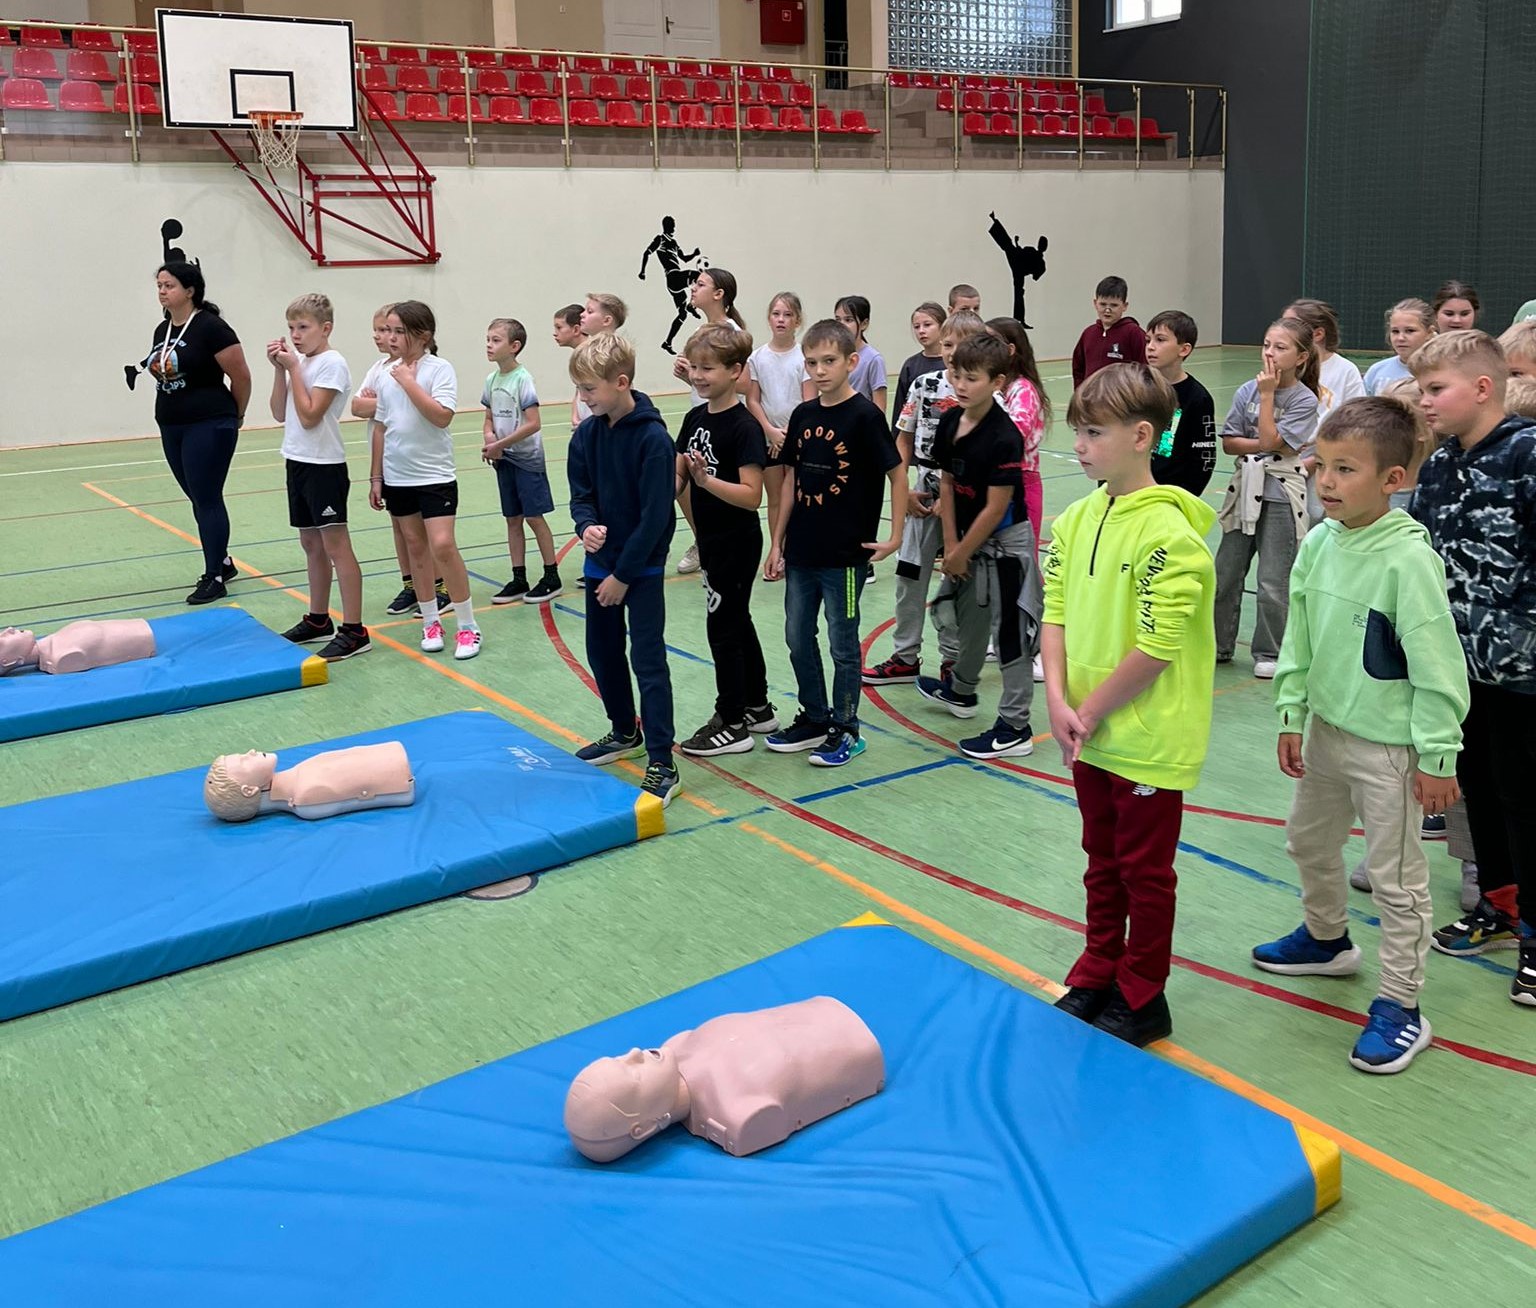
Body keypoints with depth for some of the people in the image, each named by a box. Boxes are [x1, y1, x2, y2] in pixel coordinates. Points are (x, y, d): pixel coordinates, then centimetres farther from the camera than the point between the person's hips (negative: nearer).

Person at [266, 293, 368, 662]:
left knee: (335, 545, -8)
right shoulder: (300, 362, 11)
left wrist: (293, 367, -15)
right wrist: (279, 369, 0)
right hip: (298, 462, 9)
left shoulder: (331, 363, -13)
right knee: (312, 543, 15)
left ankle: (354, 631, -6)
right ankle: (318, 620, 26)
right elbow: (280, 413, 9)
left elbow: (309, 416, -19)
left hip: (324, 466, -9)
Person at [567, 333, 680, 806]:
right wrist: (587, 526, -17)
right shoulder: (587, 434, 0)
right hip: (600, 563, 7)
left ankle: (661, 765, 0)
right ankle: (625, 733, 38)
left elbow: (654, 517, -19)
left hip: (642, 567, -7)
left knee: (648, 660, -6)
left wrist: (623, 576, -16)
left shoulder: (654, 439, -19)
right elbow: (581, 494, 6)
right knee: (602, 652, 17)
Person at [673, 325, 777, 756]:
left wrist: (706, 480, -35)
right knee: (737, 623, 17)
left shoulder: (744, 426, -18)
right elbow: (678, 476, 9)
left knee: (723, 627, -1)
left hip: (737, 542, -8)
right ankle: (757, 709, 31)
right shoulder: (695, 418, 6)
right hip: (712, 538, 8)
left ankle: (731, 724, 11)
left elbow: (751, 495, -24)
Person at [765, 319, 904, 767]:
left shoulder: (865, 416, -12)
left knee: (843, 643, 5)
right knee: (798, 638, 13)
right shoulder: (803, 415, 6)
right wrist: (777, 543, 10)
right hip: (801, 552, 6)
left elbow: (897, 474, -8)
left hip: (845, 554, -6)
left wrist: (895, 537, -10)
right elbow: (791, 480, 10)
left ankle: (846, 730, 19)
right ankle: (814, 718, 30)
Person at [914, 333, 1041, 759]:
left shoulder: (1004, 437, -24)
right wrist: (951, 544, 2)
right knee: (969, 618, 25)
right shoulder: (950, 422, -1)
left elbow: (996, 508, -21)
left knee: (1010, 632, -1)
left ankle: (1015, 728, 6)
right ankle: (961, 690, 47)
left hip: (1005, 542, -8)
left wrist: (961, 554, -13)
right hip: (969, 540, 8)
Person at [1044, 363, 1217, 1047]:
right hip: (1089, 733, 7)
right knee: (1102, 860, 21)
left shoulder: (1170, 533, -20)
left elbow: (1156, 648, -22)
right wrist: (1059, 700, -8)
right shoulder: (1075, 520, 3)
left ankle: (1142, 998, 26)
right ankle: (1096, 976, 37)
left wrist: (1090, 712, -15)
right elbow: (1056, 615, 4)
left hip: (1149, 738, -7)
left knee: (1145, 871, 9)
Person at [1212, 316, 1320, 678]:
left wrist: (1267, 395, -14)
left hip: (1281, 495, -4)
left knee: (1273, 582, 1)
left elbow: (1270, 439, -19)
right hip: (1246, 489, 4)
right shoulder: (1247, 391, 1)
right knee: (1225, 573, 10)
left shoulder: (1304, 400, -9)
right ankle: (1218, 644, 25)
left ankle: (1269, 652, 16)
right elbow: (1228, 442, 0)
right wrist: (1267, 445, -13)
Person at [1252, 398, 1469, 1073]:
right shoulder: (1319, 542, -2)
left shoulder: (1408, 558, -23)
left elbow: (1437, 665, -20)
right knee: (1308, 842, 25)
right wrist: (1292, 716, 7)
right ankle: (1326, 939, 50)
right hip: (1326, 731, 8)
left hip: (1389, 746, -8)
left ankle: (1399, 1008, 18)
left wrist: (1438, 756, -16)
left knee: (1396, 878, 4)